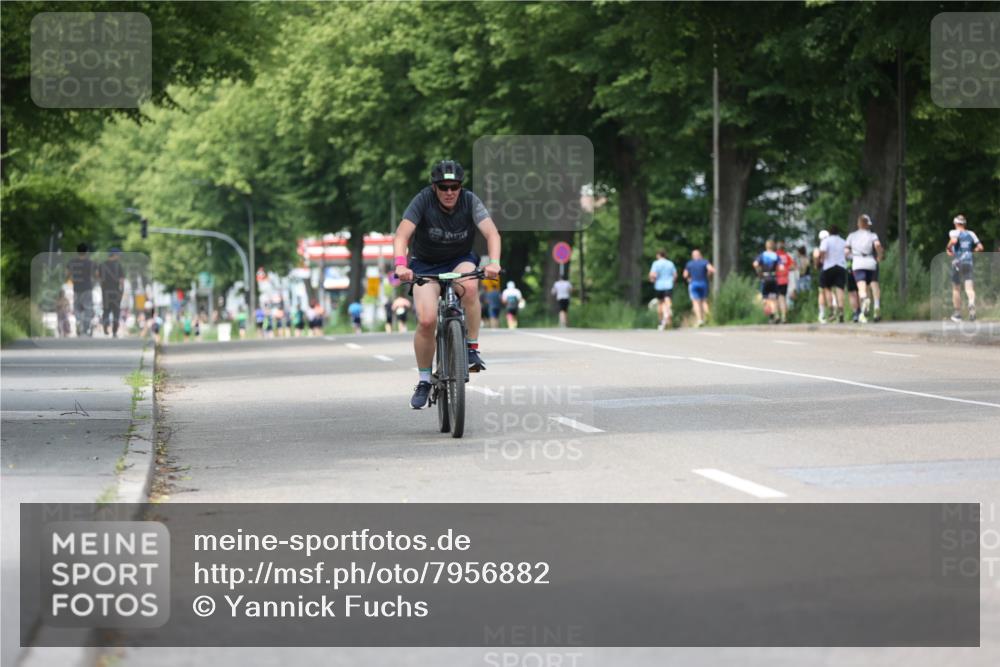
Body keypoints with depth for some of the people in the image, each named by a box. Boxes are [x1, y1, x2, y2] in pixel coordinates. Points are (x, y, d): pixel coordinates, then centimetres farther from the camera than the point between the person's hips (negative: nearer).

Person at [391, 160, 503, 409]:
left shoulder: (470, 201, -17)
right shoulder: (423, 200, -20)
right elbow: (401, 236, -29)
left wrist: (494, 262, -47)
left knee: (469, 287, -35)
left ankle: (473, 349, -20)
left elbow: (492, 233, -28)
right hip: (425, 265, -1)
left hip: (461, 261, 1)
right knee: (427, 320, -21)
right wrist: (401, 264, -47)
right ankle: (424, 381, -1)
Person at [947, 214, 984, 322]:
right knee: (969, 288, -5)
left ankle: (957, 314, 17)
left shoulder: (954, 232, -3)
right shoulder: (971, 234, 11)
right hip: (969, 262, 3)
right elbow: (980, 247, 7)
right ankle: (972, 303, -38)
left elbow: (954, 240, -26)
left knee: (956, 289, 11)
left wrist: (948, 248, -9)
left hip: (957, 262, -3)